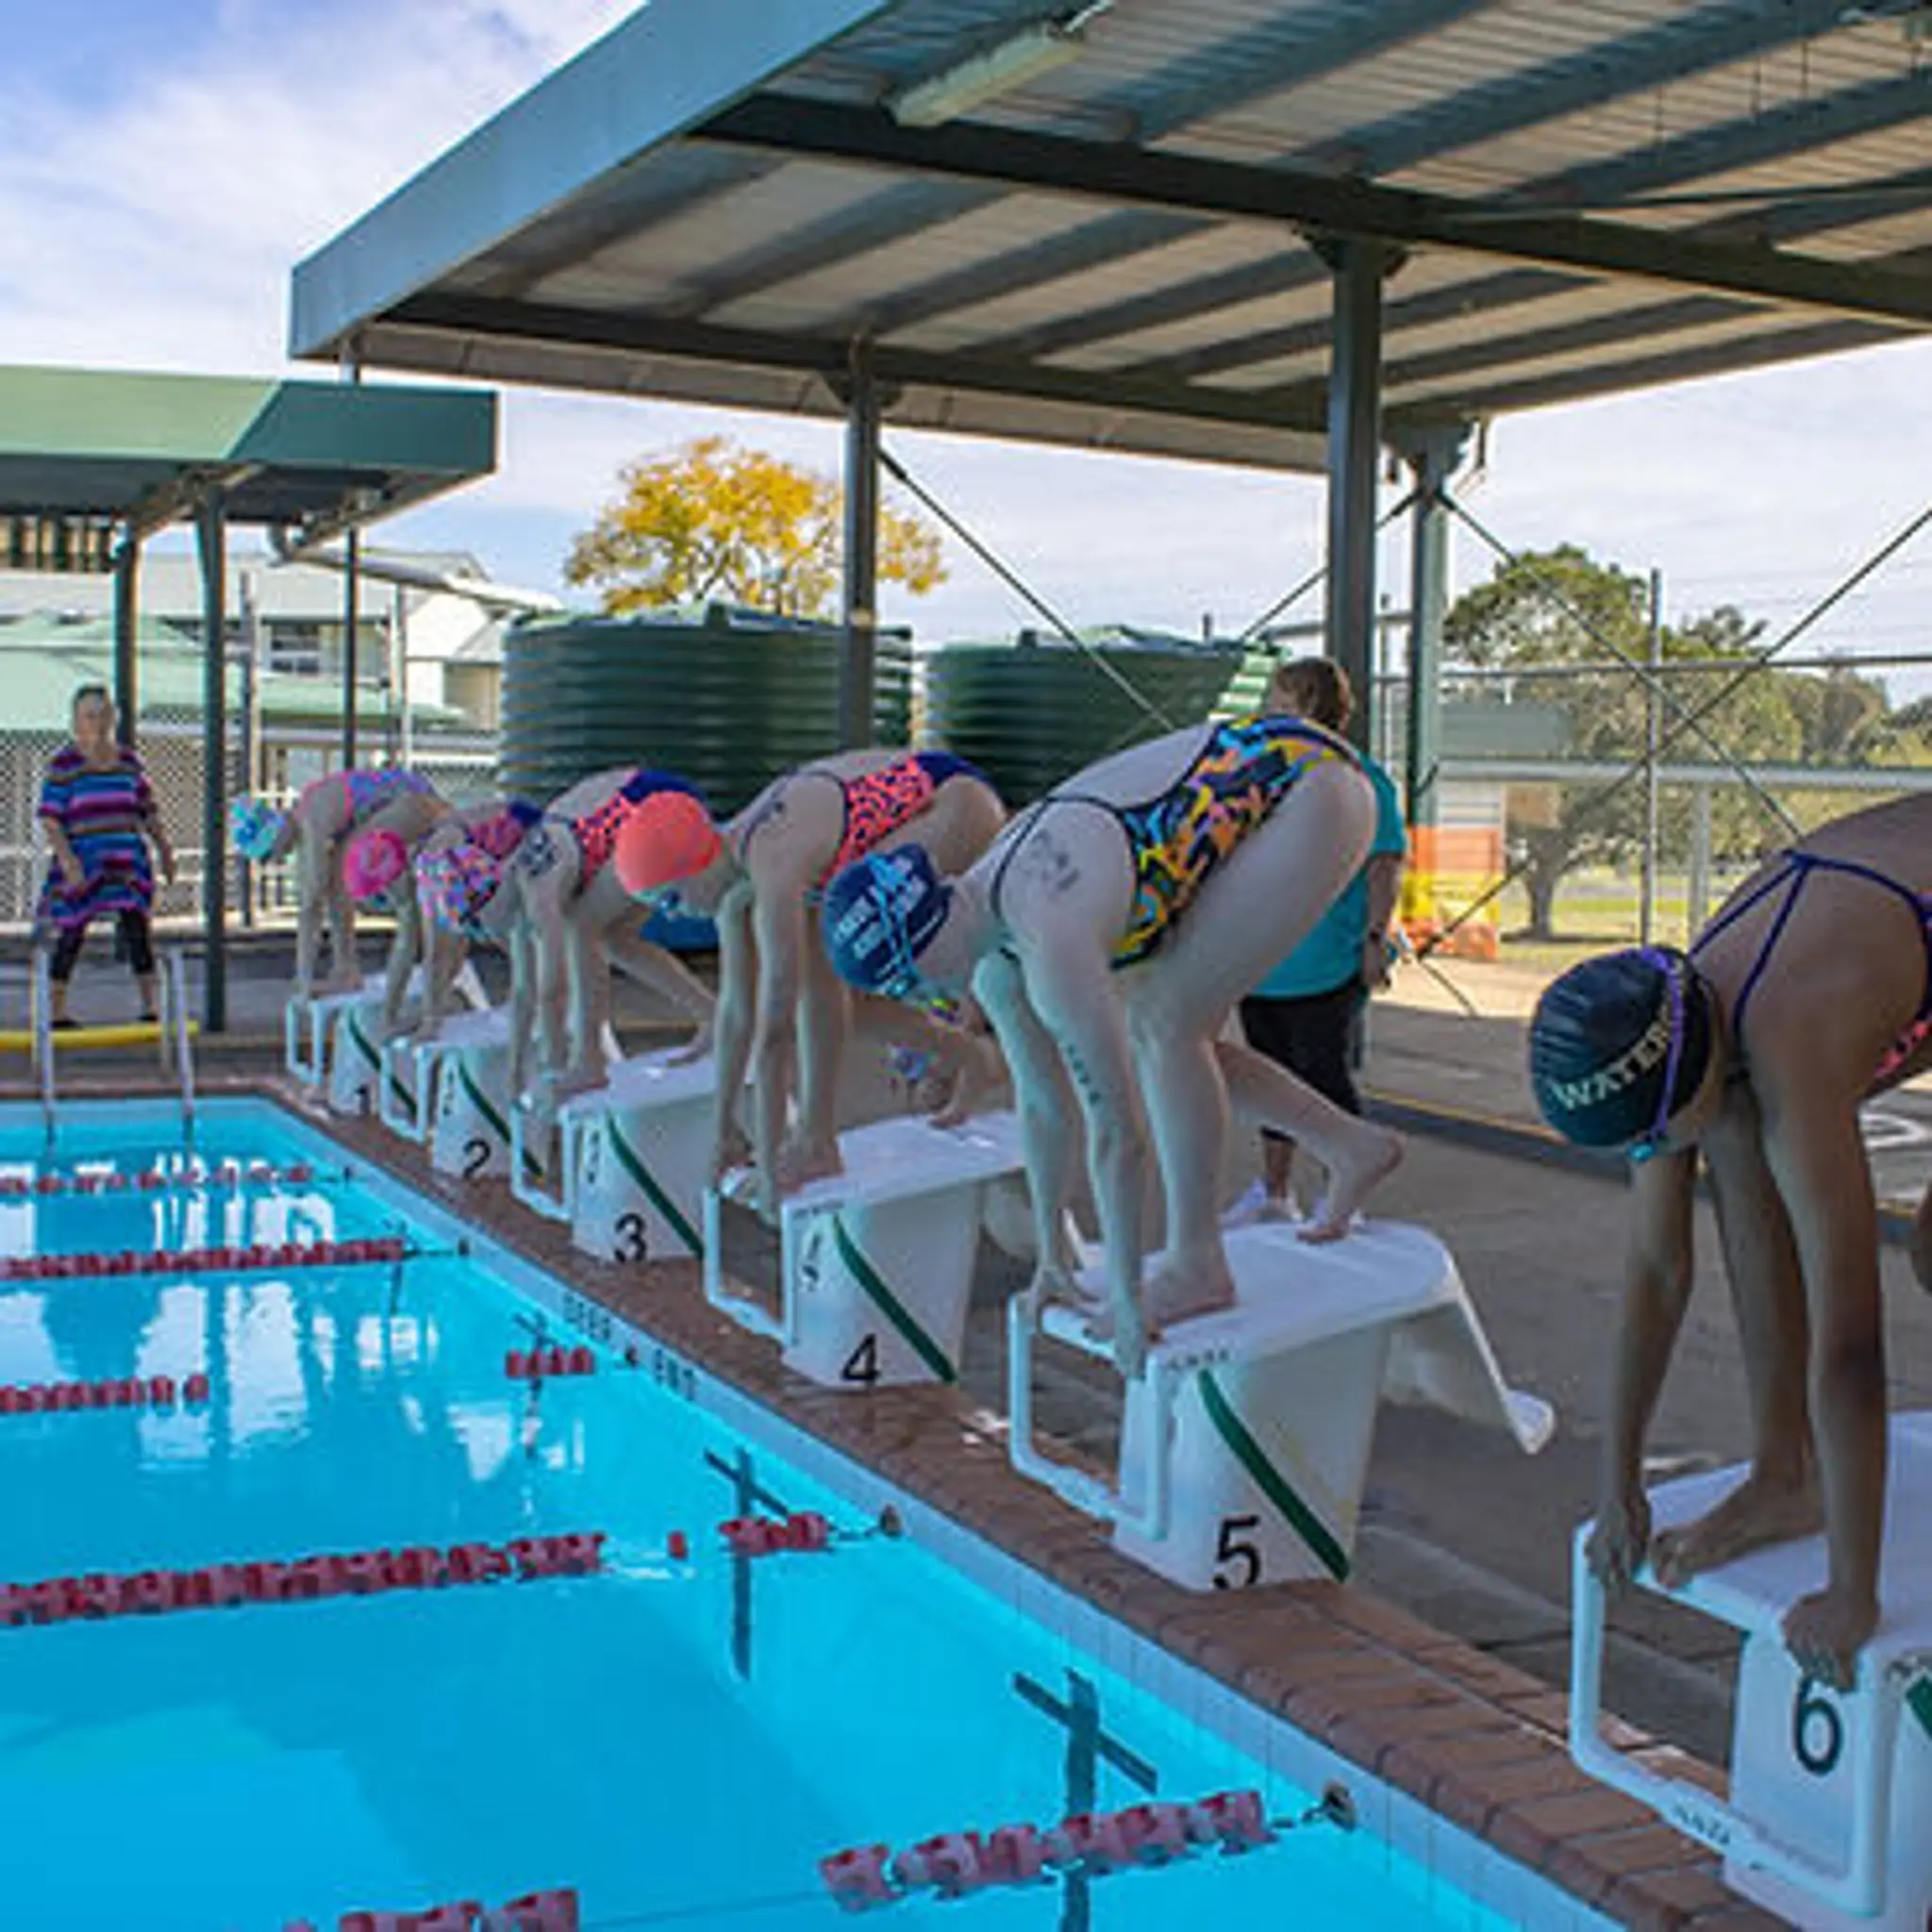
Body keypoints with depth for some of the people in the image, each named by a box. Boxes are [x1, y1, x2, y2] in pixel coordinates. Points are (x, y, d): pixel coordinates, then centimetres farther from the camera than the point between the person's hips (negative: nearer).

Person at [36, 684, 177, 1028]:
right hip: (81, 862, -3)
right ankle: (56, 1012, 10)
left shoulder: (129, 760, 9)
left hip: (127, 860, 4)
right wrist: (66, 859, -19)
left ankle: (150, 1006, 2)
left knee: (138, 928, -3)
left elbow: (148, 812, 16)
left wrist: (165, 851, 10)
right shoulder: (63, 764, -4)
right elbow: (50, 819, -8)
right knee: (71, 935, 1)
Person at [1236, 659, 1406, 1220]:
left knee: (1328, 1080, -2)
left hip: (1327, 970, -7)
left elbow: (1385, 863, -9)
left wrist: (1375, 937, -16)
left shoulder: (1359, 778, -8)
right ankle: (1273, 1197, 24)